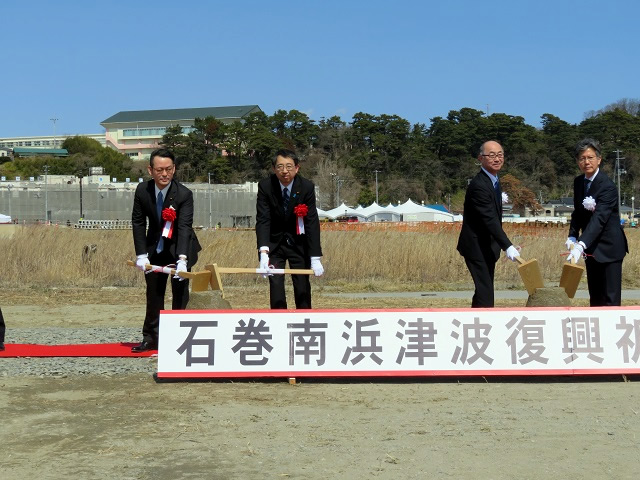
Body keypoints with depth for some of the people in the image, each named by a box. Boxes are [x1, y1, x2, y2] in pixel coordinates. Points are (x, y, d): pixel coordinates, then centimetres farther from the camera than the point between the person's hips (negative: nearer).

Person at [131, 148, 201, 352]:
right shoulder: (142, 190, -12)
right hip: (154, 249, 4)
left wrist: (182, 259, -41)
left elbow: (184, 227, -30)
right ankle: (150, 338, 23)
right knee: (153, 294, 12)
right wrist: (141, 254, -12)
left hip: (179, 249, -3)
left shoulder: (184, 194, -23)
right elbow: (138, 222, -6)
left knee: (180, 295, -1)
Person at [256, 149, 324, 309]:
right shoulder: (265, 186, -18)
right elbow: (262, 220, -23)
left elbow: (312, 223, -19)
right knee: (275, 284, -6)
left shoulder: (307, 187, -18)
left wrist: (315, 258, -24)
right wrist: (263, 253, -36)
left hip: (298, 242, 0)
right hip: (274, 242, 0)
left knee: (303, 285, 2)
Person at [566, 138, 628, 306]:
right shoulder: (578, 182, 4)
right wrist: (572, 236, -7)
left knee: (610, 298, -6)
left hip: (609, 247, -7)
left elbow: (599, 218, -32)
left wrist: (581, 245, -43)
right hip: (591, 247, 7)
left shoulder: (607, 186, -21)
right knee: (595, 297, 12)